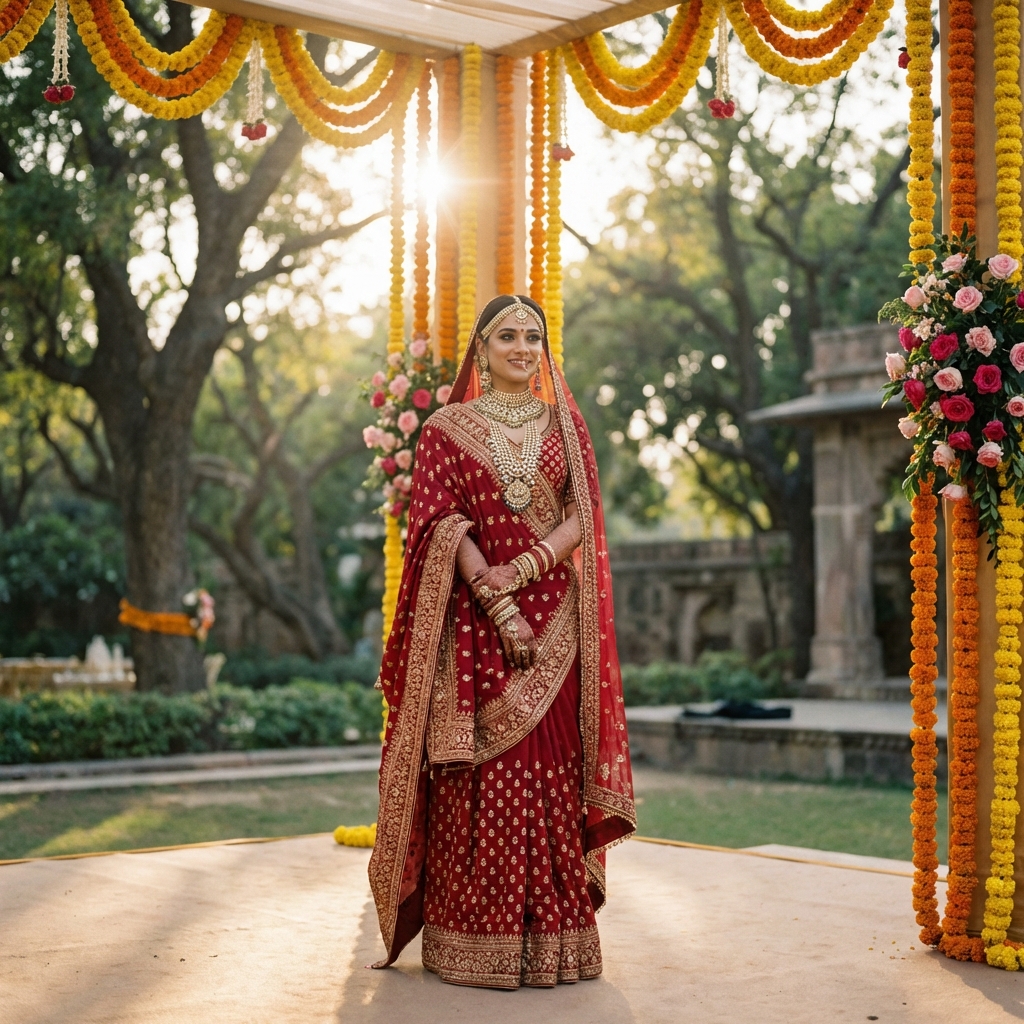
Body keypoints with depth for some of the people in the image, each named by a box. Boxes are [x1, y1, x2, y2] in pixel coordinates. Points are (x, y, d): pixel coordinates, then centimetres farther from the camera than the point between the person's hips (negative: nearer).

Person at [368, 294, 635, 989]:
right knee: (478, 774, -4)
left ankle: (554, 938, 6)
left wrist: (521, 569, -14)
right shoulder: (448, 428, 6)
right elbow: (444, 522, -4)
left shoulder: (565, 426, 13)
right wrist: (497, 603, -15)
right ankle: (475, 941, 2)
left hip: (555, 622, 2)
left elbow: (582, 517, 3)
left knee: (554, 770, 0)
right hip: (475, 619, -2)